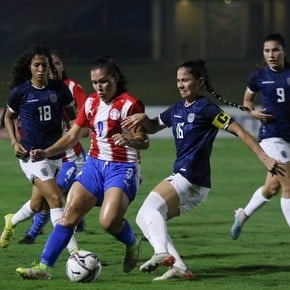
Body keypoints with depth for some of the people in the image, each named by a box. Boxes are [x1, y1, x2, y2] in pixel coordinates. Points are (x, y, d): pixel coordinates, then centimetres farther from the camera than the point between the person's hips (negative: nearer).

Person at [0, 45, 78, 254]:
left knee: (37, 204, 18)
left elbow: (71, 114, 12)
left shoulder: (60, 89, 0)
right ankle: (74, 251, -19)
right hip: (32, 154, -4)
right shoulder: (20, 92, -6)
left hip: (55, 153, 4)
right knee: (56, 198, -18)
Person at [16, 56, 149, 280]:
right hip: (95, 164, 6)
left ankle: (132, 244, 11)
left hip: (123, 168, -6)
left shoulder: (130, 105, -11)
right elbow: (72, 136, 15)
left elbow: (144, 142, -12)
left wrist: (129, 140, -34)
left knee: (109, 221, -23)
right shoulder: (91, 103, 9)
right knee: (70, 213, -8)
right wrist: (46, 153, 3)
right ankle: (45, 266, -8)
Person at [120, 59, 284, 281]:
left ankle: (162, 253, -36)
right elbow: (153, 127, 29)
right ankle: (178, 267, -3)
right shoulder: (178, 109, 15)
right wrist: (143, 118, 6)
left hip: (192, 179, -10)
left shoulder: (205, 108, -10)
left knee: (150, 207, -18)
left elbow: (238, 130, -13)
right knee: (144, 218, 8)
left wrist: (264, 158, -18)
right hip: (181, 178, 10)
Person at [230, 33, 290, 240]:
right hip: (272, 135, -3)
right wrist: (252, 112, -4)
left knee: (273, 187, 12)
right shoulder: (259, 77, -1)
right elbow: (247, 99, 17)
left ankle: (243, 214, 36)